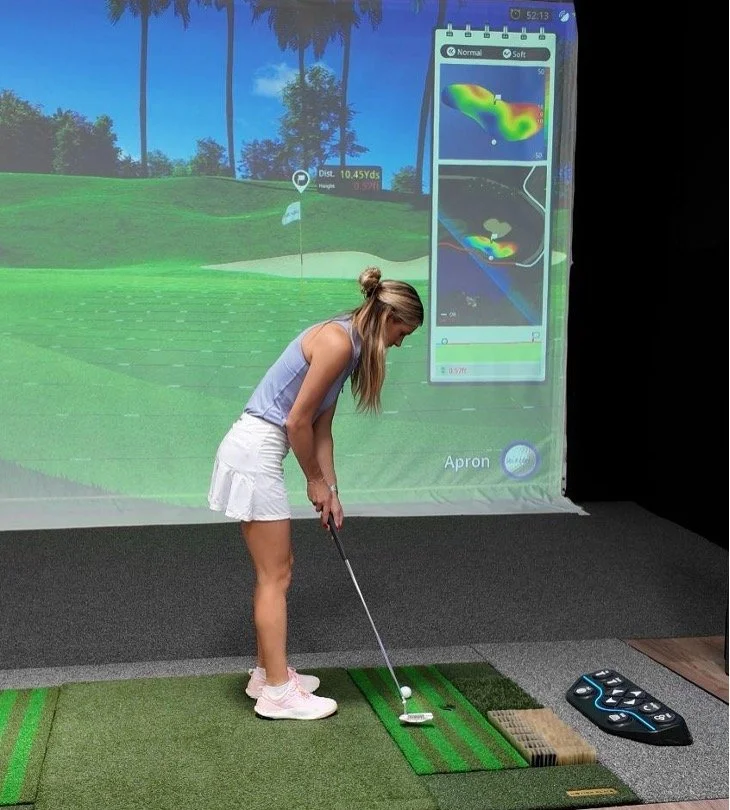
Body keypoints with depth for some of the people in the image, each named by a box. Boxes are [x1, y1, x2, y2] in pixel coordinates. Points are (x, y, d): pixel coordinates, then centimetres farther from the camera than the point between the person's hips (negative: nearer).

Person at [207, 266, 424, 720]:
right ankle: (277, 692, 5)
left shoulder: (347, 343, 14)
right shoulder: (338, 342, -16)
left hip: (257, 450, 10)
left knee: (275, 571, 16)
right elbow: (298, 421, -16)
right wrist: (316, 481, -2)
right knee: (276, 576, -3)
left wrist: (330, 490, 12)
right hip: (255, 452, -10)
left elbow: (321, 428, 15)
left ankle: (268, 672, 27)